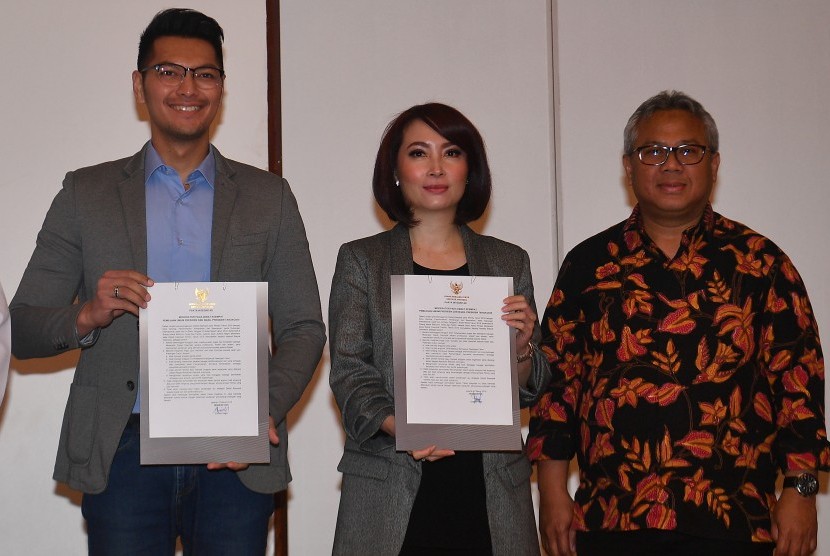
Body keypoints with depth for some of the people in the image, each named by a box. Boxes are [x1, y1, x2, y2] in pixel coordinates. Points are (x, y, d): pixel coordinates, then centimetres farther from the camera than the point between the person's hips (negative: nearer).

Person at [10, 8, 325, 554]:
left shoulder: (268, 196, 10)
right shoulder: (86, 193, 9)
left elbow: (303, 330, 8)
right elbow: (22, 330, 7)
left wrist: (266, 412, -10)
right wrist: (88, 315, -14)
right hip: (124, 453, 0)